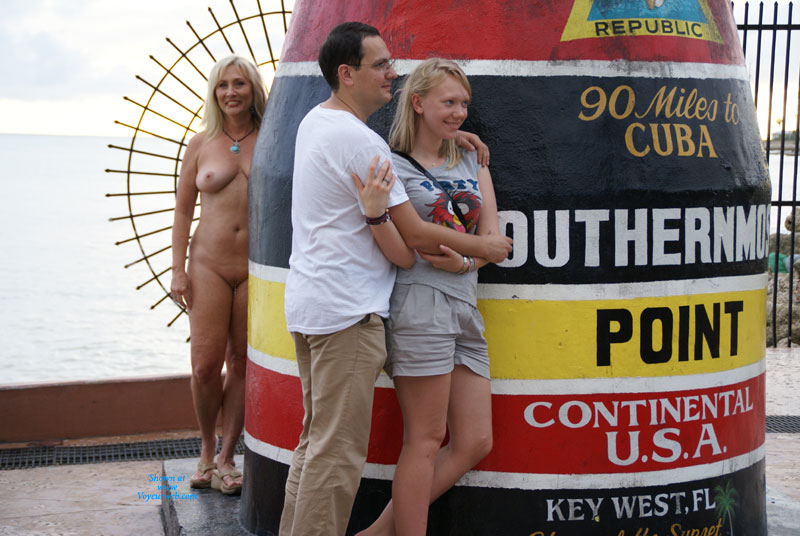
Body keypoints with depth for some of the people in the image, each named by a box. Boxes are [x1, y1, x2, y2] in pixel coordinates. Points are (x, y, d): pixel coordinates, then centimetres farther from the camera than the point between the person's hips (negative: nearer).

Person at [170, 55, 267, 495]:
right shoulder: (201, 144, 7)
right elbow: (183, 209, 9)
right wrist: (178, 270, 2)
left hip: (257, 266, 0)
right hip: (209, 264, 0)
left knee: (241, 363, 3)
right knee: (205, 364, -5)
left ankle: (226, 457, 16)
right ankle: (207, 448, 19)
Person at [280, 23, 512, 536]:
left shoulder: (314, 119, 14)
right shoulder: (359, 141, -15)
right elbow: (414, 235, -12)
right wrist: (483, 246, 0)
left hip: (307, 302, 10)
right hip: (348, 310, -10)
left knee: (316, 440, 16)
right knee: (339, 452, -7)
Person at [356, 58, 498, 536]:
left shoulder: (472, 161, 17)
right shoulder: (391, 166, -1)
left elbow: (493, 238, 11)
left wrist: (465, 261, -10)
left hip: (466, 306, 7)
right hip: (420, 302, -7)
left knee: (475, 442, 5)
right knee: (426, 438, -4)